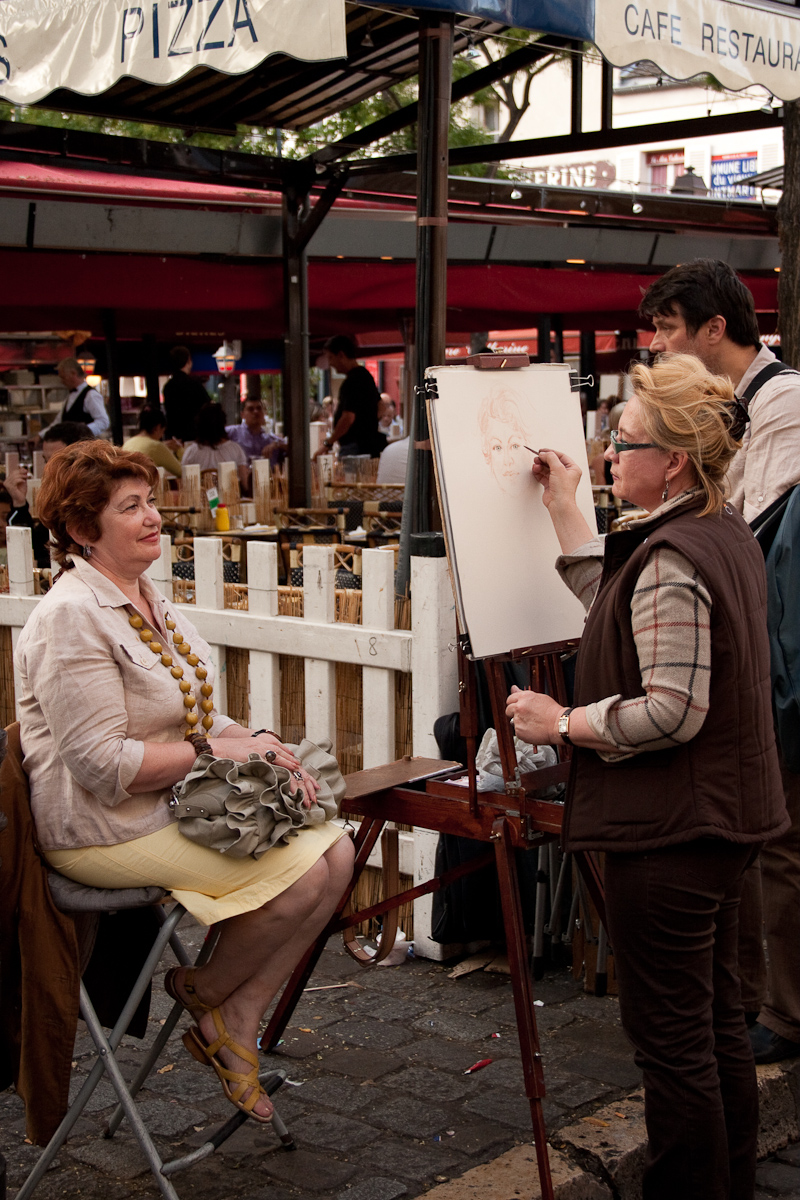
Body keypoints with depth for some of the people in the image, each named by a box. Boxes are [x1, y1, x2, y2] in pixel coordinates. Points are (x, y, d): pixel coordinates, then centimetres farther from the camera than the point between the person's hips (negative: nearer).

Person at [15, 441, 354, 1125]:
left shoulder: (149, 602, 14)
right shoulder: (72, 618, -16)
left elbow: (195, 718, 18)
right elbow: (102, 763, -22)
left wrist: (261, 745, -2)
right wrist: (219, 750, -19)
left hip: (180, 805, 9)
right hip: (108, 831, -9)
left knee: (337, 852, -7)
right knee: (301, 871, -21)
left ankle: (234, 1026, 2)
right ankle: (203, 992, 5)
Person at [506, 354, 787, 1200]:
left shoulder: (670, 561, -21)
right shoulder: (725, 533, 9)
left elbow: (671, 710, -25)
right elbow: (612, 606, 18)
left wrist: (564, 724, -14)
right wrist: (563, 510, 19)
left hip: (669, 831, -11)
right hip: (725, 818, 11)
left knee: (669, 1036, 1)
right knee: (717, 1020, 21)